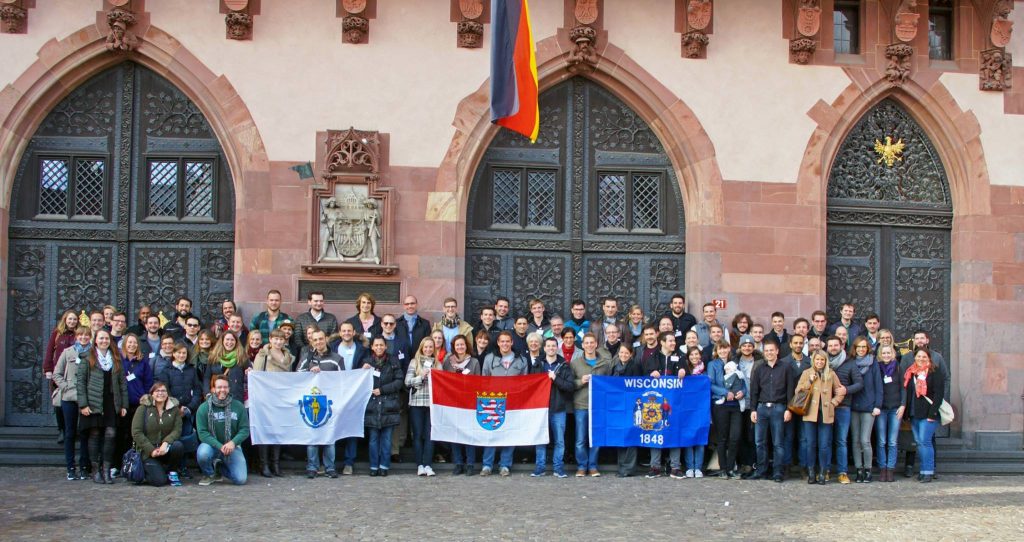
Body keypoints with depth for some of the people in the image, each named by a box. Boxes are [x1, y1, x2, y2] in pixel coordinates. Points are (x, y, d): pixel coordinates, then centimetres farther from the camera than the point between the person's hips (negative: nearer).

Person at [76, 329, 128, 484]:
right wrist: (83, 404, -9)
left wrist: (124, 404, 6)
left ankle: (106, 469, 1)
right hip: (93, 403, -3)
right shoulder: (88, 357, 3)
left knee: (110, 434, -5)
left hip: (111, 403, 3)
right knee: (95, 435, 1)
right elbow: (80, 380, -1)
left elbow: (122, 382, 13)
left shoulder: (116, 358, 14)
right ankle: (95, 470, 8)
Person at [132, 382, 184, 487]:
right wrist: (151, 450, -15)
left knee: (178, 446, -32)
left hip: (165, 448, 2)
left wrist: (166, 443, -24)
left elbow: (177, 430, -5)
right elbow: (136, 433, -8)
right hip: (148, 451, -2)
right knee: (159, 481, -21)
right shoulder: (143, 408, -1)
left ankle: (171, 472, -3)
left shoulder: (174, 409, 5)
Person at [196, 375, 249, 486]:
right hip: (212, 445, -1)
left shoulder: (238, 406, -1)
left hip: (232, 447, 1)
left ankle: (220, 468, 19)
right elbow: (202, 432, -12)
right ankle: (209, 474, 0)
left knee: (240, 479, -14)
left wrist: (233, 443, -22)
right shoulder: (204, 408, -6)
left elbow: (245, 429, -3)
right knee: (202, 454, -36)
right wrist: (220, 446, -25)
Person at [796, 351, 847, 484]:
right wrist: (809, 382, -7)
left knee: (824, 445, -2)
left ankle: (822, 473, 7)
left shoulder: (831, 374, 9)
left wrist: (833, 403, 2)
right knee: (810, 444, 0)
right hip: (810, 414, 0)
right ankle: (811, 472, 8)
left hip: (826, 415, 0)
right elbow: (798, 391, 4)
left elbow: (840, 392, 15)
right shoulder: (806, 373, 8)